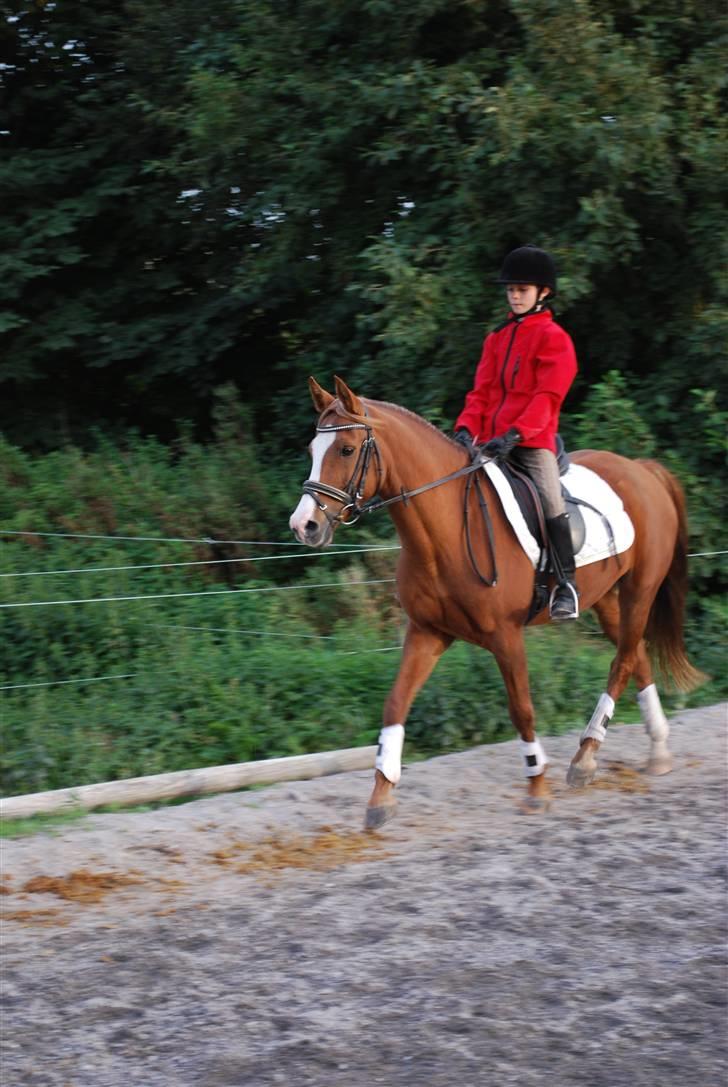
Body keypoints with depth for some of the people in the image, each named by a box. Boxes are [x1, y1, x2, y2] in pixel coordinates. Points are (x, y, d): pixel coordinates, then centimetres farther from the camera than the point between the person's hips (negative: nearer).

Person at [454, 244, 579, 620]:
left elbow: (547, 397, -10)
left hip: (533, 440, -6)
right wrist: (467, 427, -7)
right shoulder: (497, 337, 18)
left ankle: (566, 584, -14)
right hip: (492, 441, 6)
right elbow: (482, 390, 12)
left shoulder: (554, 338, 0)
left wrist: (514, 434, -22)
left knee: (550, 502, -22)